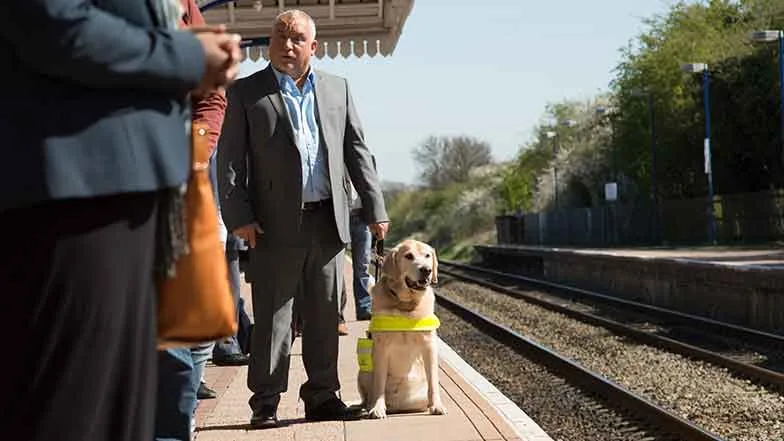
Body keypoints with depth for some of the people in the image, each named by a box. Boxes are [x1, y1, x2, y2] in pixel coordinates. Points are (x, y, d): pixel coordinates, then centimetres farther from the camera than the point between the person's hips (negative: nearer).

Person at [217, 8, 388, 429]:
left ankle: (322, 396, 19)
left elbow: (357, 150, 14)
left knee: (324, 316, 9)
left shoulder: (337, 88, 13)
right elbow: (230, 159, -2)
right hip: (276, 223, -3)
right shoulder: (246, 92, 3)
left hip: (328, 221, 3)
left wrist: (375, 207, 8)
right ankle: (265, 403, 7)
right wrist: (239, 217, -11)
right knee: (272, 318, 0)